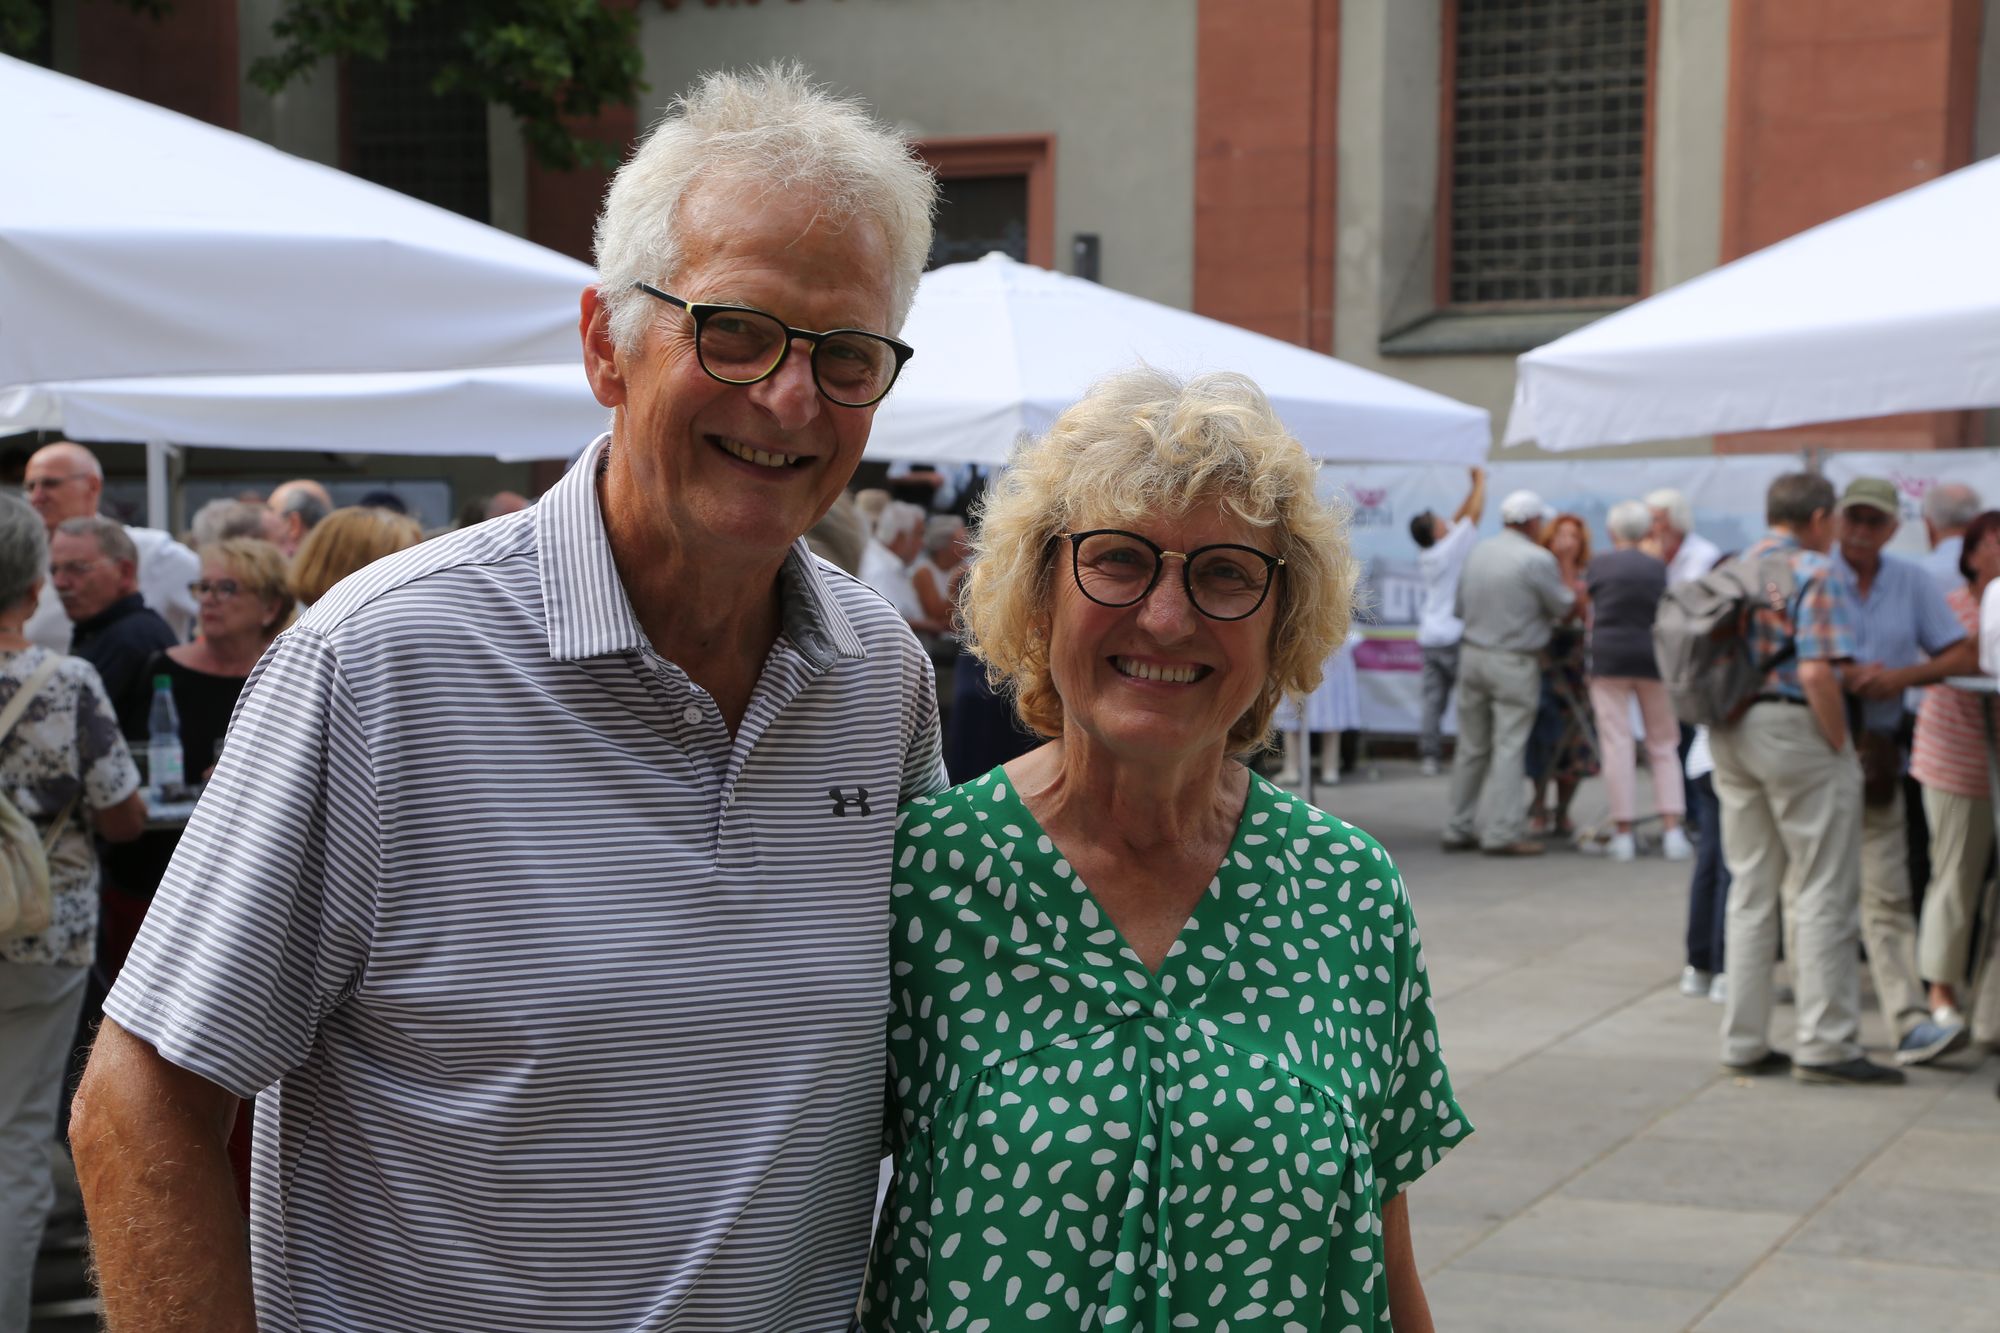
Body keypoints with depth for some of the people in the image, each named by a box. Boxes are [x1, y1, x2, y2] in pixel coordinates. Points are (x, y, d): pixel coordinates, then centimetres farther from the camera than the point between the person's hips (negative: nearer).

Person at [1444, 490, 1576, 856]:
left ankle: (1460, 829, 13)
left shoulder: (1478, 552, 8)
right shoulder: (1537, 560, -12)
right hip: (1514, 661, -6)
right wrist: (1571, 589, 19)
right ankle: (1501, 832, -5)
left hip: (1471, 655, 6)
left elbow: (1460, 608, 13)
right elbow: (1564, 608, -1)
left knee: (1471, 747, 10)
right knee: (1509, 746, -3)